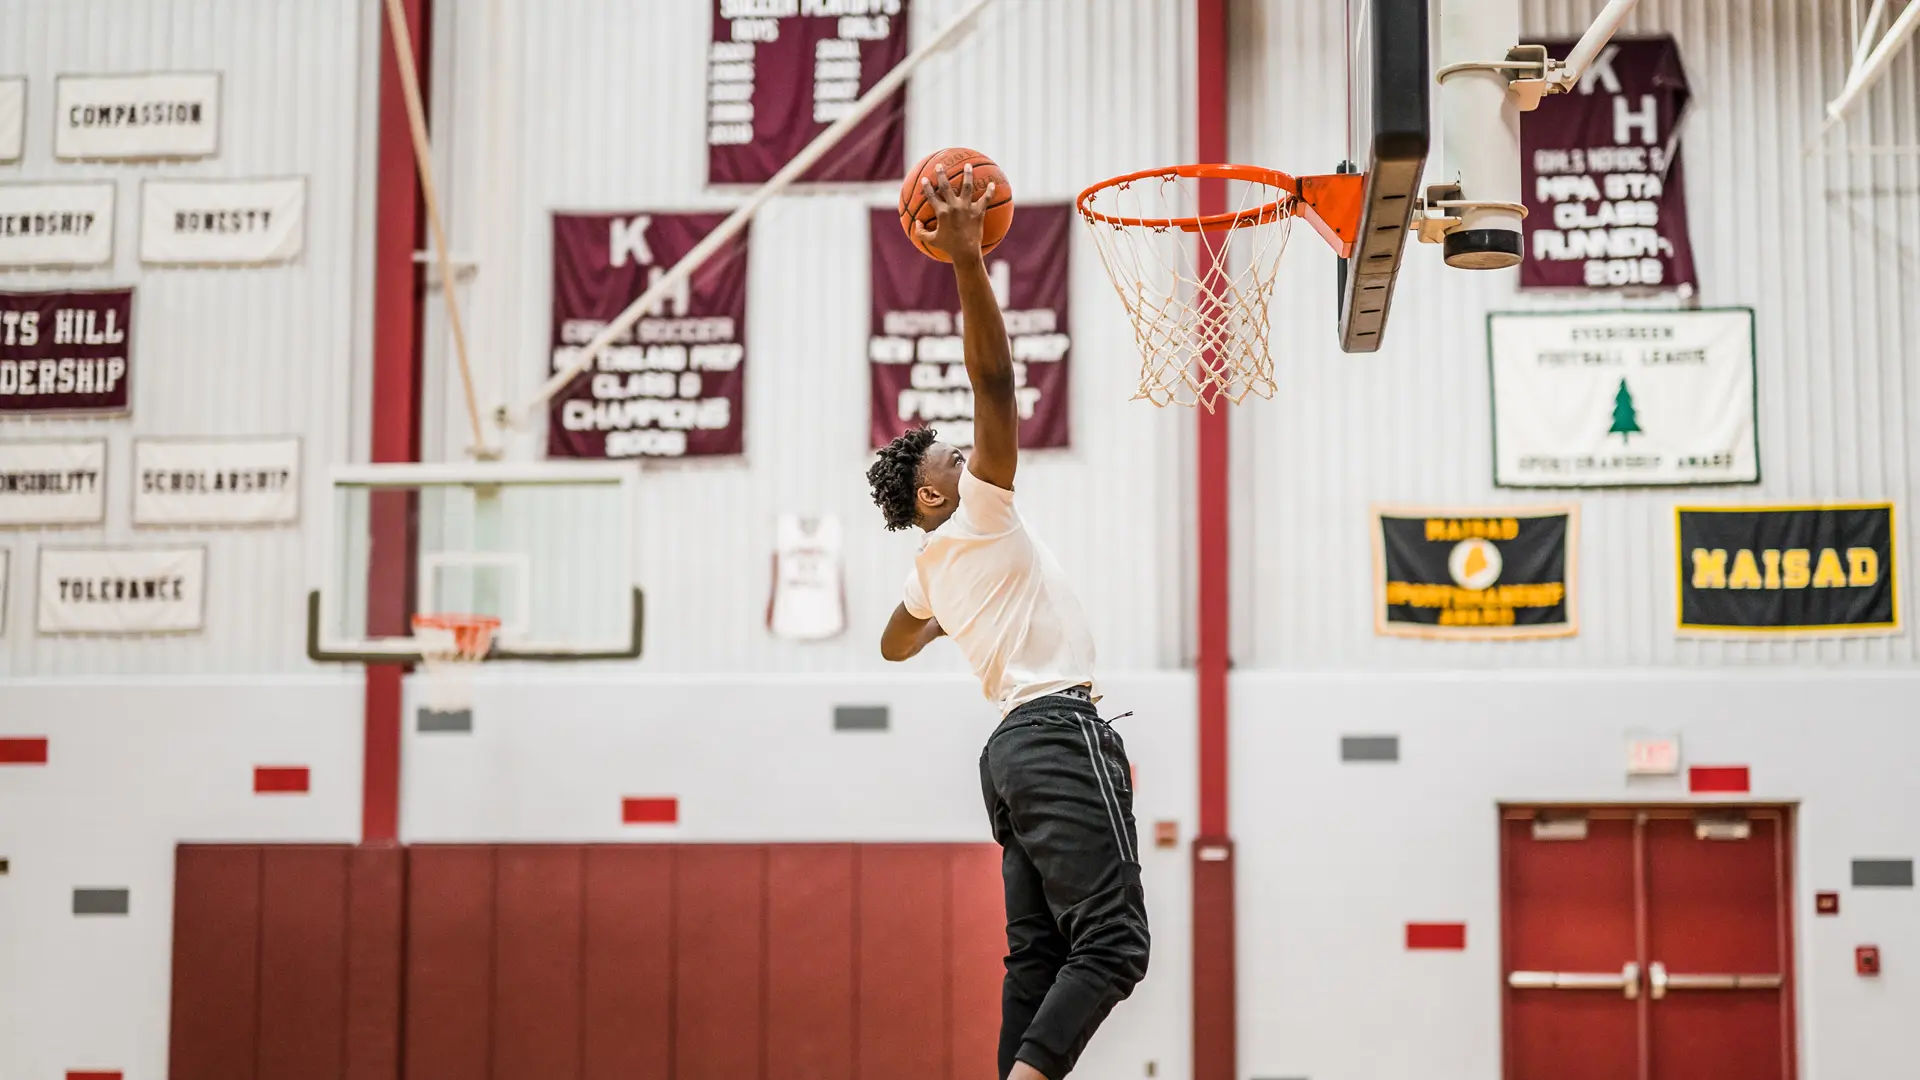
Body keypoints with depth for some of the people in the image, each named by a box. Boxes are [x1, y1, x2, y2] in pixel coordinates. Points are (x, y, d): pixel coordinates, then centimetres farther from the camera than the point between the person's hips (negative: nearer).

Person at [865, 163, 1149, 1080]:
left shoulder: (932, 568, 20)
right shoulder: (977, 517, -2)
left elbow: (893, 644, 42)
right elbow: (992, 378, -15)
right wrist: (967, 260, -19)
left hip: (1015, 745, 10)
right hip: (1061, 729, -10)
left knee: (1039, 950, 4)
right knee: (1111, 940, -19)